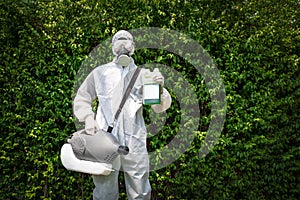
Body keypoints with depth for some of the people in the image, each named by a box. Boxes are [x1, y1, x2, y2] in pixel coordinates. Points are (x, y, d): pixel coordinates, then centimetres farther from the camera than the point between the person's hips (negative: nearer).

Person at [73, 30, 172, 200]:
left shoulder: (143, 74, 11)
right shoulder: (100, 72, 12)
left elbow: (160, 107, 4)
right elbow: (81, 98, 15)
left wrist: (160, 89, -16)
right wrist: (88, 118, -2)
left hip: (135, 142, 1)